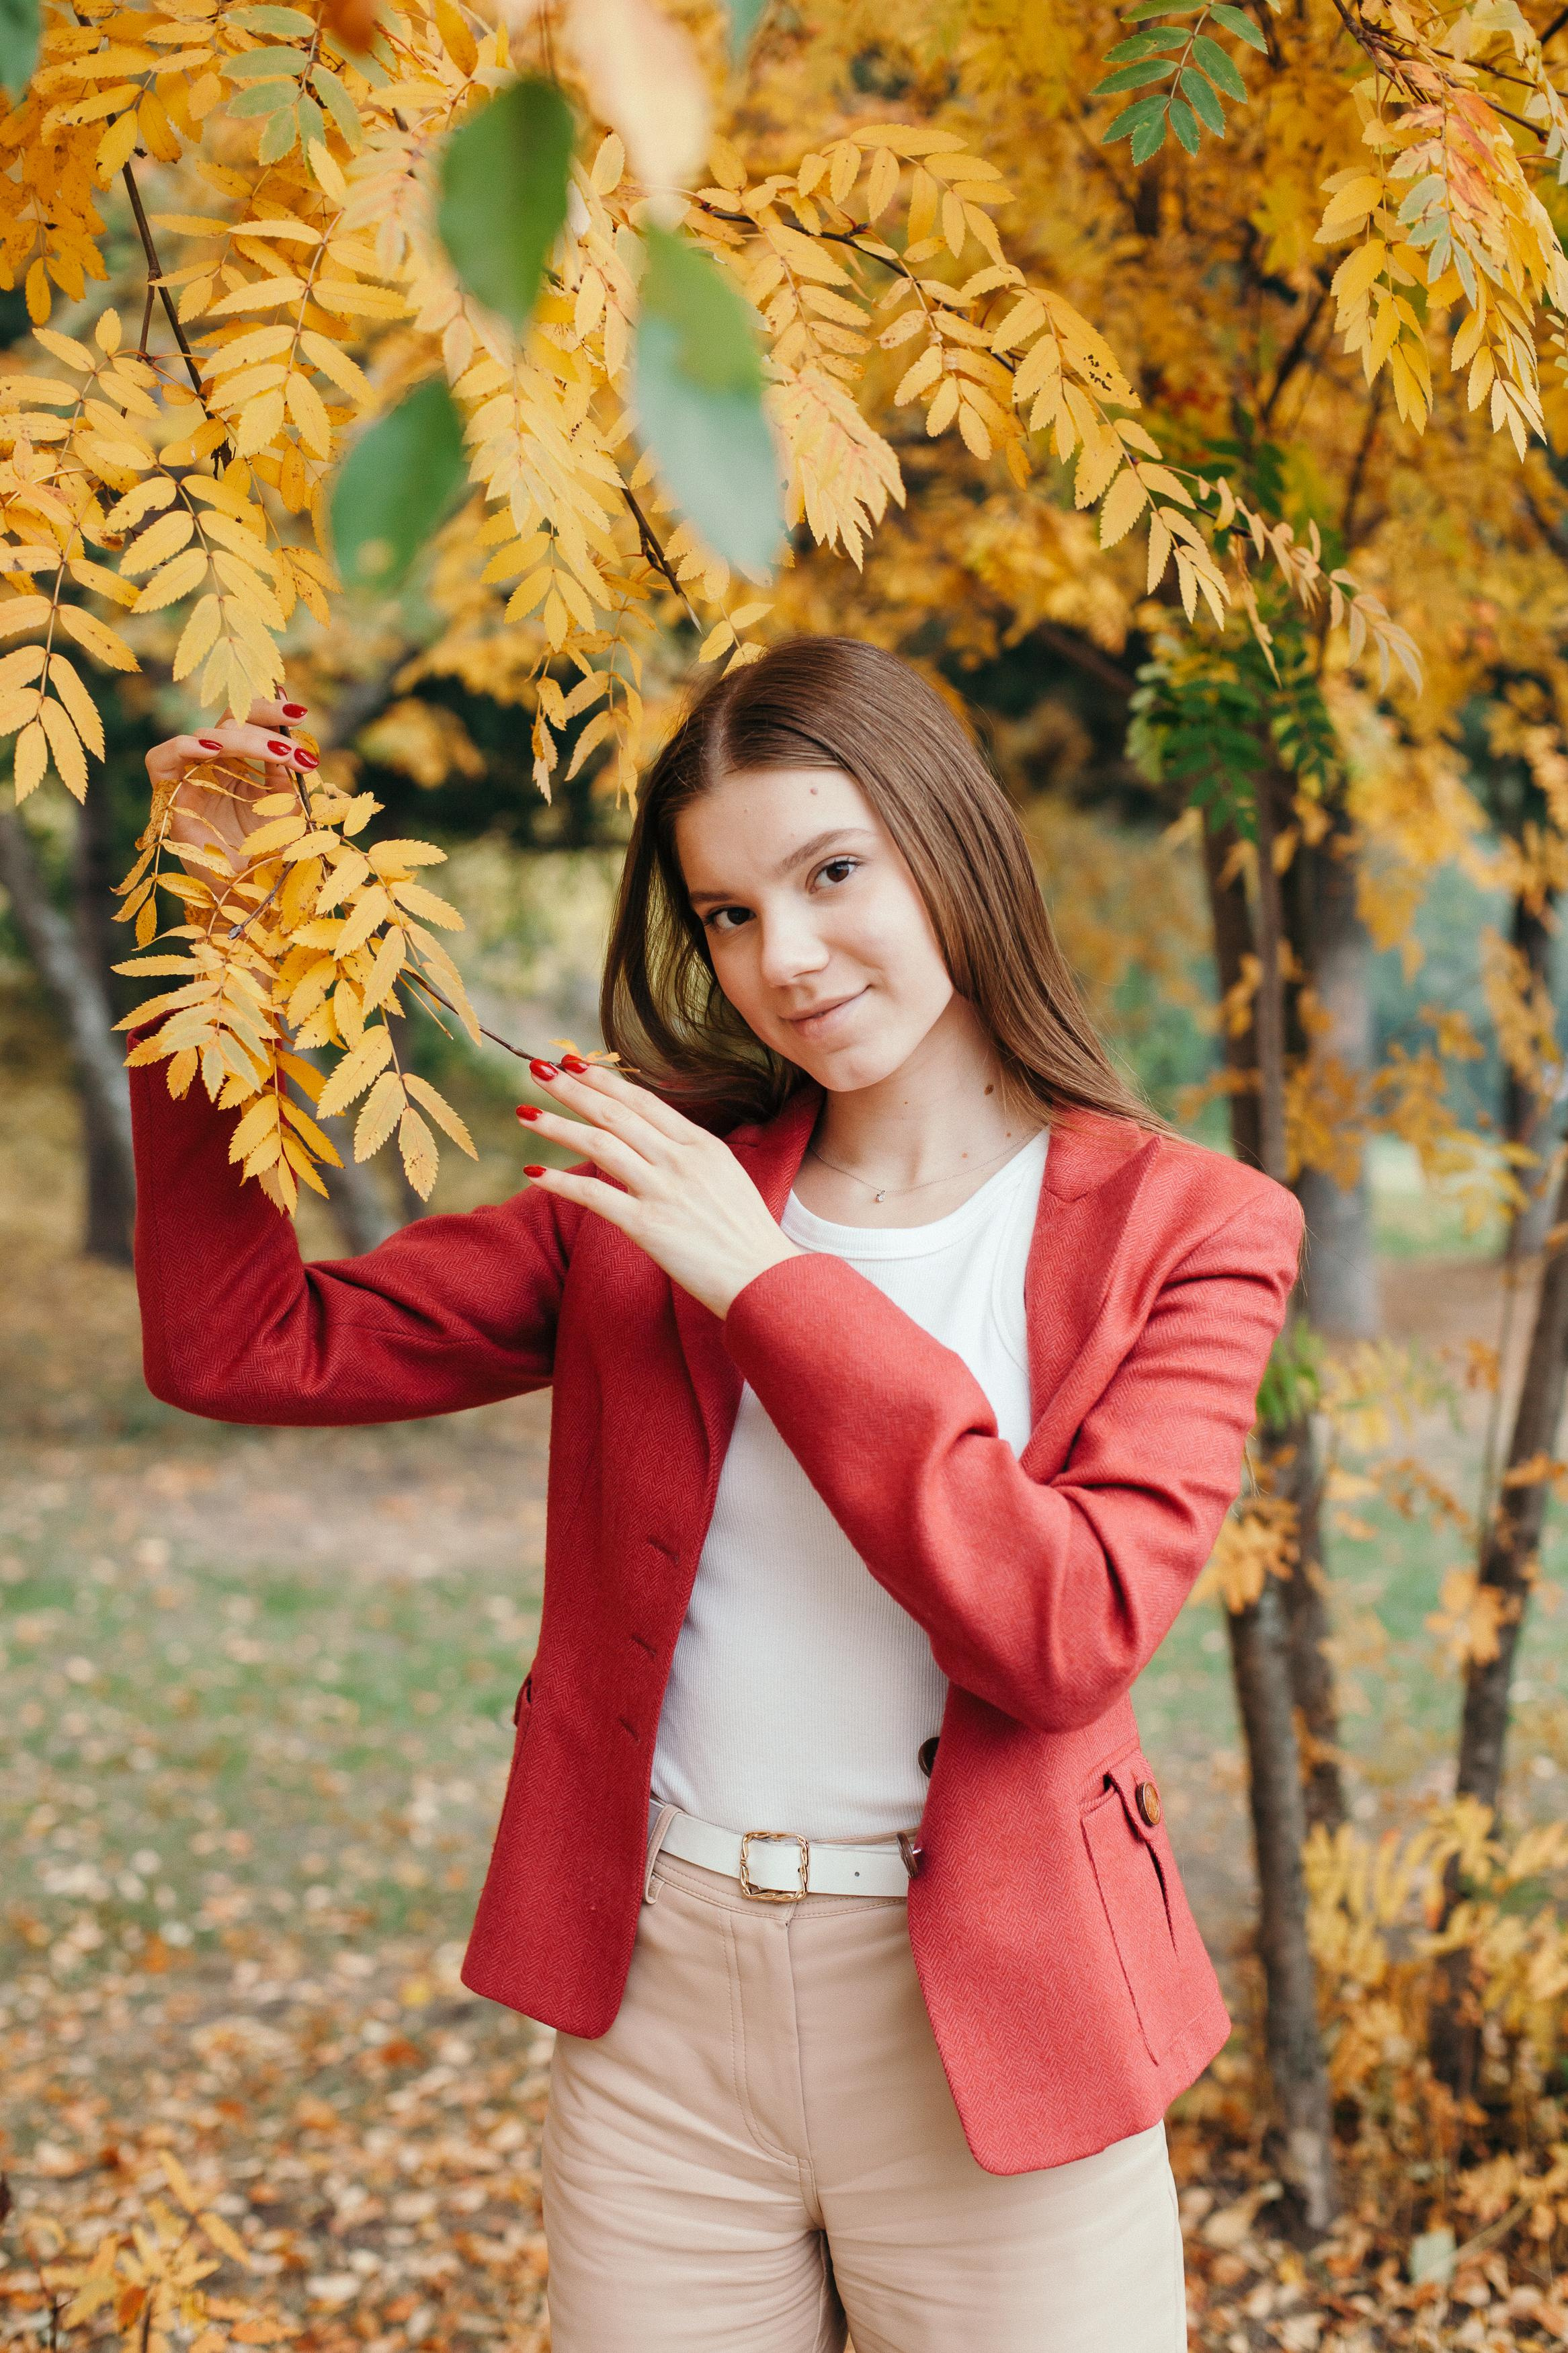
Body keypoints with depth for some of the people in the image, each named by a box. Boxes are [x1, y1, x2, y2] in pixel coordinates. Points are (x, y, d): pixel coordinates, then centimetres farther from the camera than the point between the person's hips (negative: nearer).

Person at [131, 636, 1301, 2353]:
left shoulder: (1178, 1228, -4)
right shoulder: (655, 1192, 5)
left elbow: (1069, 1631, -18)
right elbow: (239, 1348, 2)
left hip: (984, 2027, -2)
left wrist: (776, 1289, -18)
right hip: (662, 2012, 3)